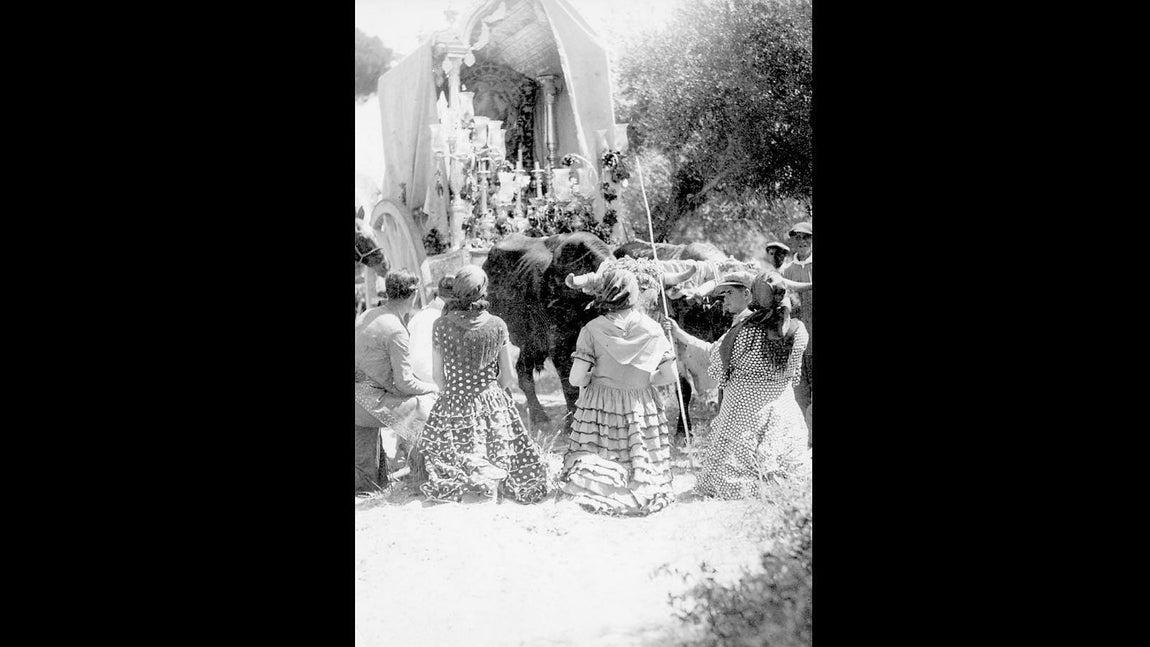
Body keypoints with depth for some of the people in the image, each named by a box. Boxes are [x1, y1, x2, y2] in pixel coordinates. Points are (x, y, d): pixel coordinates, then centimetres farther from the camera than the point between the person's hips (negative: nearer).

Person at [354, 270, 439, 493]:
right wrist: (432, 388, 4)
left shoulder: (368, 315, 8)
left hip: (360, 397, 10)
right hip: (370, 401, -9)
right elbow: (404, 383, -16)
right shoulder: (396, 331, -18)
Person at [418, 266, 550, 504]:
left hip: (454, 406, -1)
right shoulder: (497, 325, -7)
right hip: (494, 406, 1)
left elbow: (438, 375, -1)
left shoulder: (441, 325, -9)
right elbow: (509, 377, -1)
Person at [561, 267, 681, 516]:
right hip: (641, 405, 1)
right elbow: (671, 376, -4)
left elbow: (576, 378, -13)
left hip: (599, 404, -1)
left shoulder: (592, 329, -10)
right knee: (641, 459, 11)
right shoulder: (652, 329, -5)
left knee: (595, 461, 8)